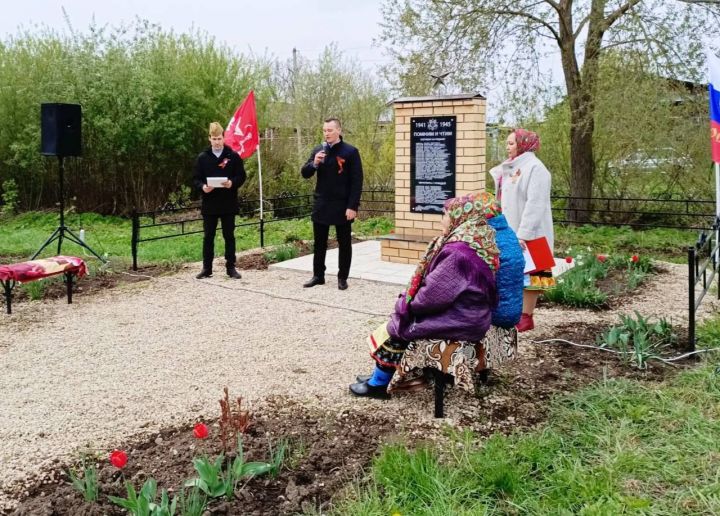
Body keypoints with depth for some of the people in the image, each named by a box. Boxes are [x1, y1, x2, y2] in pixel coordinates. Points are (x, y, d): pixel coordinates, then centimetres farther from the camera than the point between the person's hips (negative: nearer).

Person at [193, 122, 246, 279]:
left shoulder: (233, 156, 1)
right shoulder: (202, 157, 4)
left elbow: (241, 176, 1)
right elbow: (196, 178, 6)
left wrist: (232, 183, -19)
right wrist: (202, 186, -15)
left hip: (228, 203, -1)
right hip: (209, 203, 1)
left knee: (229, 236, 6)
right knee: (208, 236, 6)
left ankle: (231, 267, 14)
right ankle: (207, 268, 14)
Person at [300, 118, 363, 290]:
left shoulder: (350, 152, -7)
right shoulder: (317, 150, 8)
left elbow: (357, 181, -9)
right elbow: (305, 174, 8)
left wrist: (352, 206, -15)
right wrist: (314, 163, -13)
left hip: (342, 206, -4)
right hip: (321, 205, 4)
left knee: (344, 243, 5)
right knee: (319, 243, 11)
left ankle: (342, 278, 15)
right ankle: (318, 275, 21)